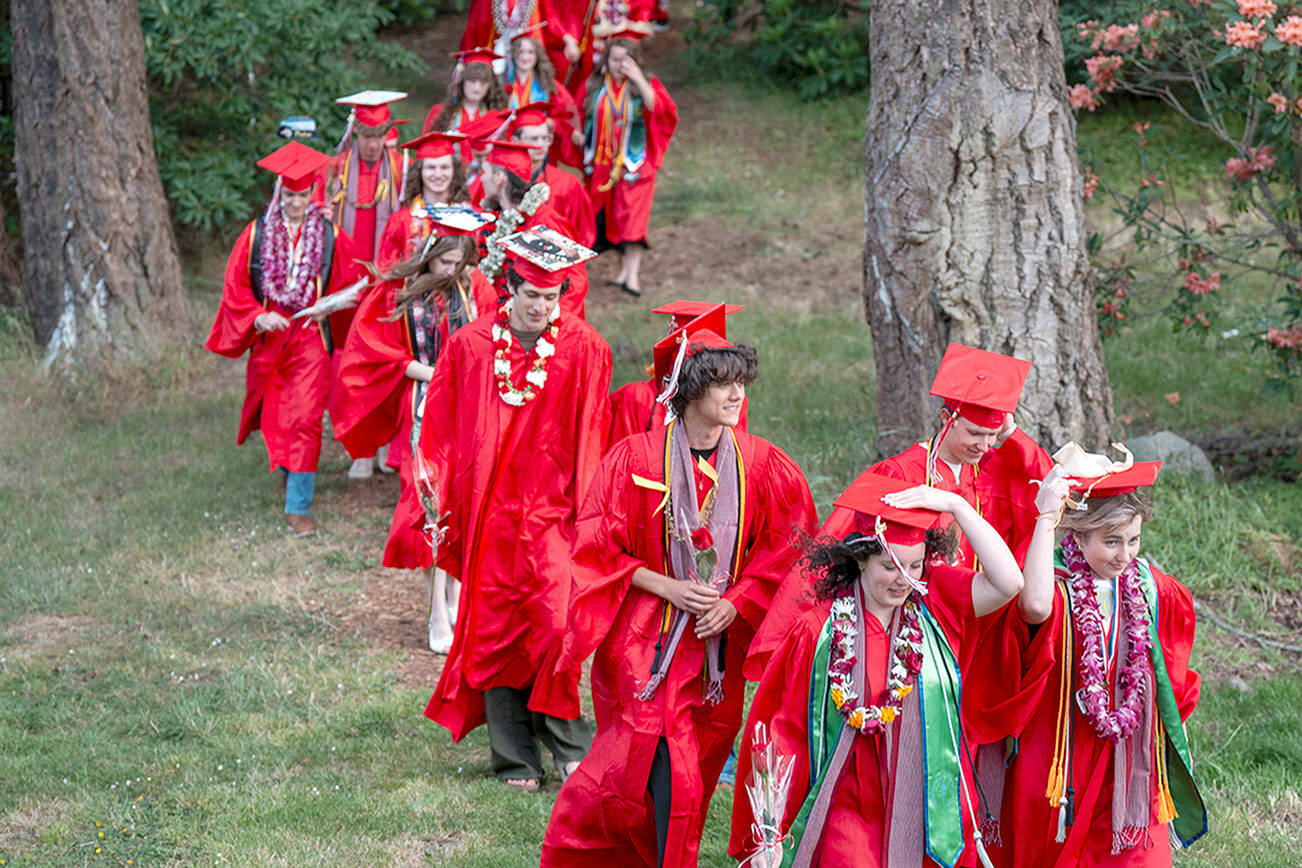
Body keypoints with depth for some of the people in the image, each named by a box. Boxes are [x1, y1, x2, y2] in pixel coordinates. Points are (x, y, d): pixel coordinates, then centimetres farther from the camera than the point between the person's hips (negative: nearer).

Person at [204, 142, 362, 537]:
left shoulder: (330, 237, -2)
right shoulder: (257, 233, 0)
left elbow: (349, 286, 9)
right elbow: (235, 287, 3)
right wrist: (258, 316, -11)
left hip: (311, 337, -2)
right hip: (268, 337, 2)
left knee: (304, 420, -11)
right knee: (273, 419, 13)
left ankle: (298, 507, -9)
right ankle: (288, 468, 43)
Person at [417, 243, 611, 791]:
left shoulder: (583, 350, -2)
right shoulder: (470, 346, 3)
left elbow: (592, 438, -1)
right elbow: (443, 432, 8)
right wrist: (441, 507, 6)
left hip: (553, 511, -2)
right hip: (488, 513, 2)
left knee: (559, 623, -14)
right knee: (494, 634, 5)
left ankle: (567, 744, 4)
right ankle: (515, 760, 15)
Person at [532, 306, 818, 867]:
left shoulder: (762, 466, 0)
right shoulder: (636, 458, -7)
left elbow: (785, 553, 6)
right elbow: (598, 549, -3)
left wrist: (737, 604, -8)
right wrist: (668, 588, -14)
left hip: (719, 646, 3)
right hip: (645, 641, -3)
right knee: (666, 775, -13)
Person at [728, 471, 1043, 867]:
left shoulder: (935, 602, 2)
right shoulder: (818, 631, -6)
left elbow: (1008, 583, -13)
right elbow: (786, 732, -2)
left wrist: (957, 505, -13)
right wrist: (769, 834, -5)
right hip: (847, 816, -3)